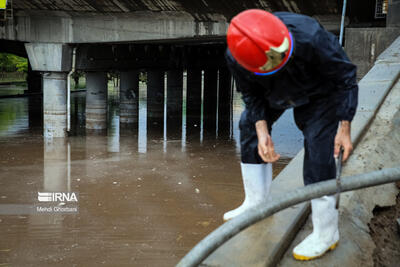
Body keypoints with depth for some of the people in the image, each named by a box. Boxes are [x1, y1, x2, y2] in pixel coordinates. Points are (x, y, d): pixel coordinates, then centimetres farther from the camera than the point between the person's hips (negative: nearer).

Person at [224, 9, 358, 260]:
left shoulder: (310, 37, -44)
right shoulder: (236, 59, -30)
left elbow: (346, 77, -27)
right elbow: (252, 95, -9)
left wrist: (344, 129, -26)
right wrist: (262, 131, -23)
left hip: (320, 94, -5)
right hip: (276, 93, 5)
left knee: (318, 154, -15)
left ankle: (326, 234, 0)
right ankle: (256, 204, 24)